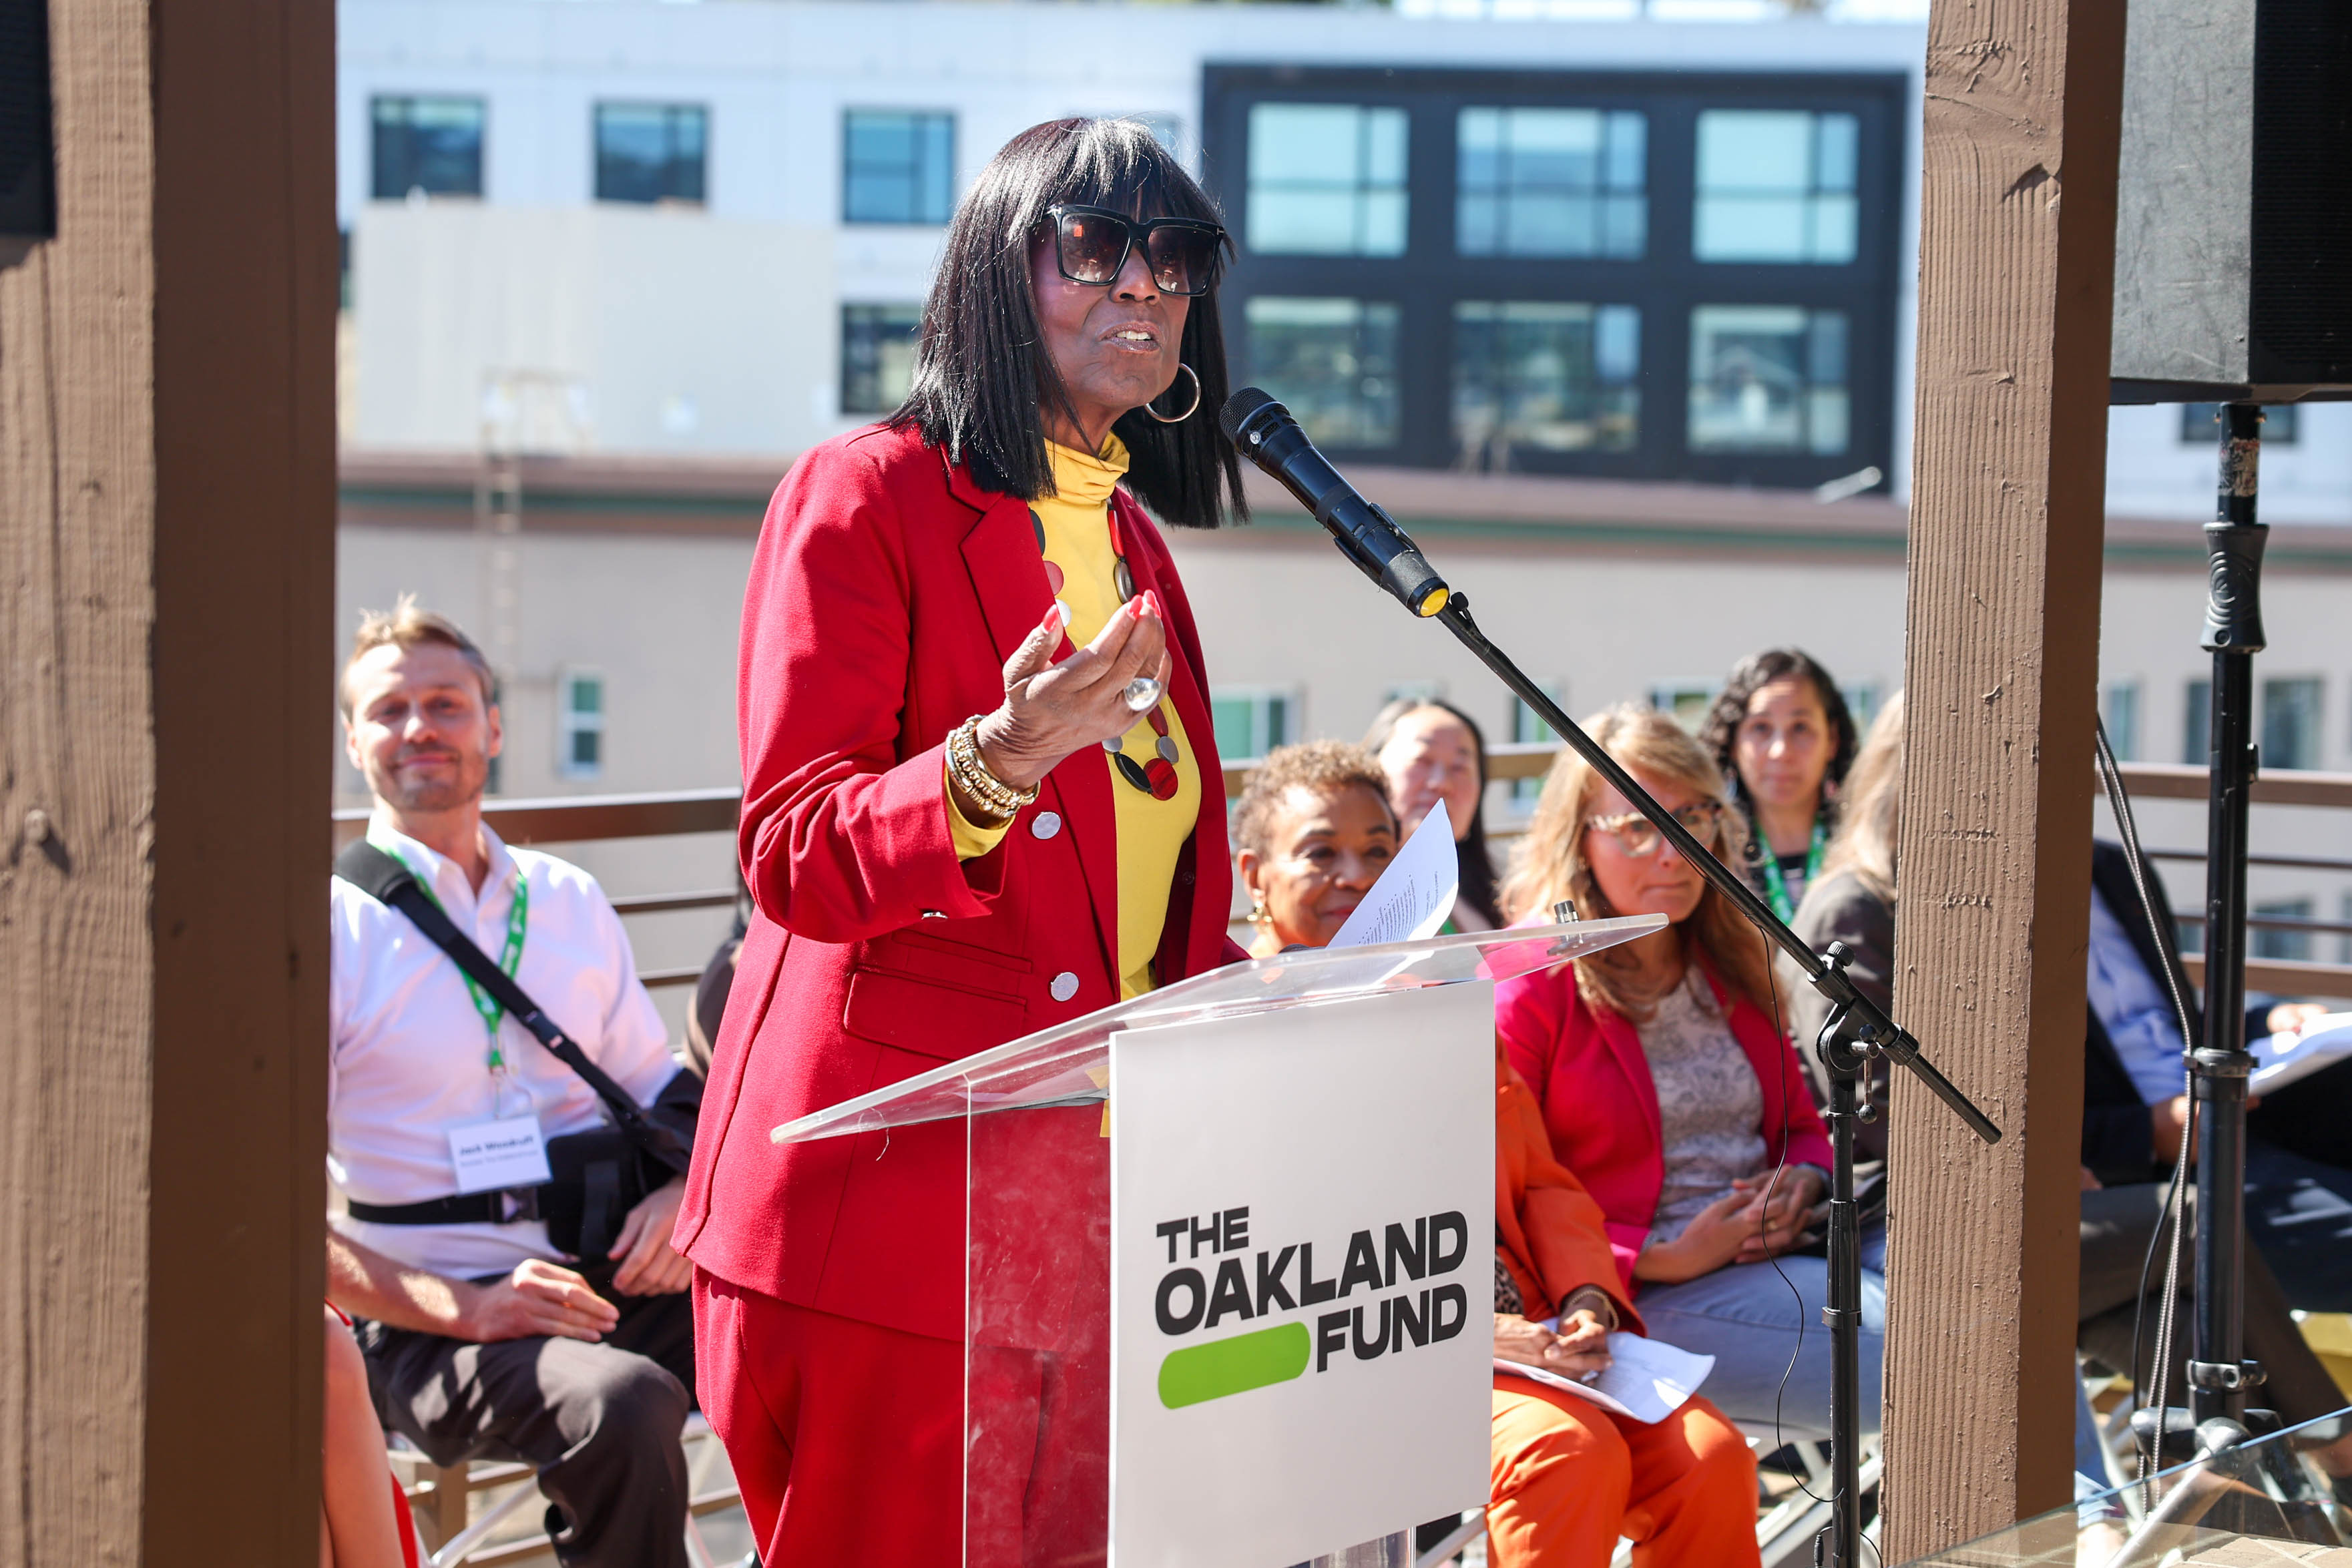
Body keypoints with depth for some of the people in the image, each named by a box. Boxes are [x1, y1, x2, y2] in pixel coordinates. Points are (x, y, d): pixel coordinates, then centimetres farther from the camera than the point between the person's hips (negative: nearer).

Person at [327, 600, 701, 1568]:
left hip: (608, 1278, 5)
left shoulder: (570, 904, 14)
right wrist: (463, 1308, -19)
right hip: (429, 1321, -4)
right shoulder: (328, 927, -2)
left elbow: (660, 1088, 22)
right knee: (623, 1404, -35)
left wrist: (681, 1192, -2)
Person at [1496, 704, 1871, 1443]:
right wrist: (1662, 1260, -15)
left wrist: (1803, 1182, 2)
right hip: (1637, 1299, -6)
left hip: (1784, 1255, 6)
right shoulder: (1528, 992, -3)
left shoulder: (1731, 966, 18)